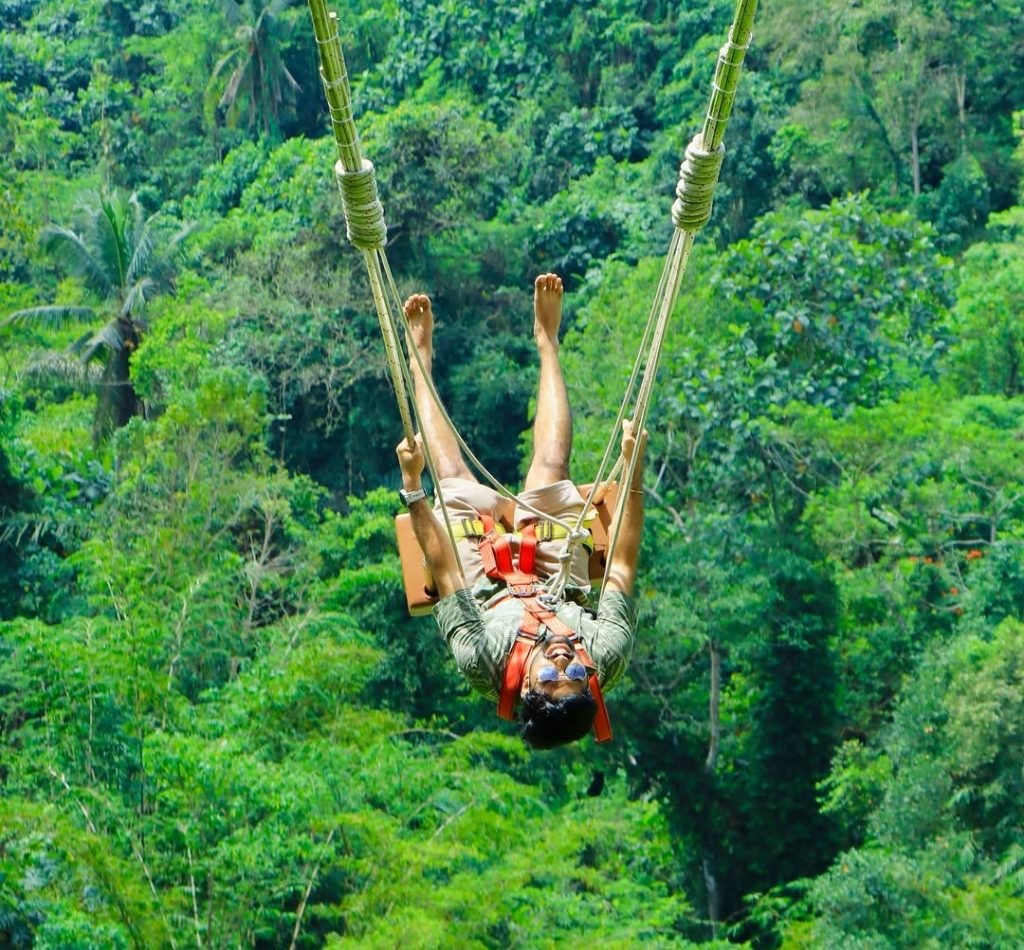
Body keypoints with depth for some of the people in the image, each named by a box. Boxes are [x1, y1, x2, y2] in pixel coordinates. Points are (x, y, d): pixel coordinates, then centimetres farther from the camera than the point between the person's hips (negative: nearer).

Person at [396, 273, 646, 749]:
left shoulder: (483, 666, -48)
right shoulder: (608, 660, -44)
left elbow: (444, 569, -38)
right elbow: (624, 564, -30)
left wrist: (412, 486, -35)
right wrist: (634, 474, -30)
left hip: (489, 592, -1)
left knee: (452, 477, 5)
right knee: (551, 468, 2)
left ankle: (421, 358, 33)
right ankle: (546, 342, 28)